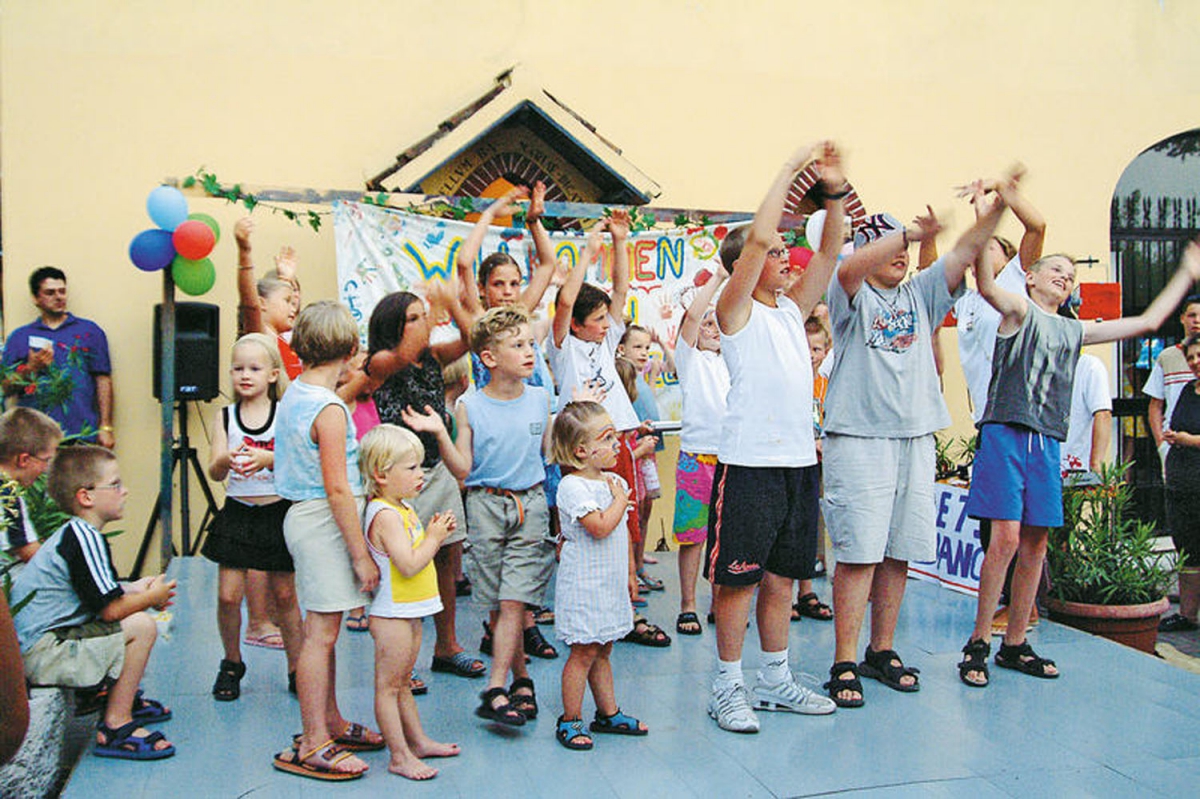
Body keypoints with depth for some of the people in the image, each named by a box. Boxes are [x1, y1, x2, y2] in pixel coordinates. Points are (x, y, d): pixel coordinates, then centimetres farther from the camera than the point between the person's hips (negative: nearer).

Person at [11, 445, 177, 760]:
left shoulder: (73, 533, 14)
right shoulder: (85, 538, -19)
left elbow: (99, 595, 26)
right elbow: (111, 610, -22)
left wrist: (133, 589, 13)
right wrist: (153, 597, -5)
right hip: (40, 654, -11)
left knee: (134, 617, 21)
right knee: (141, 627, -18)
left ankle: (122, 699, 28)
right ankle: (115, 727, -12)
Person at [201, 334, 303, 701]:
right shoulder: (225, 417, 4)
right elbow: (214, 472, -3)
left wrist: (268, 458, -29)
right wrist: (226, 459, -26)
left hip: (277, 512, -2)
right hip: (237, 513, 2)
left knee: (285, 594, 5)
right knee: (228, 595, -1)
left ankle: (296, 669, 19)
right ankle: (231, 664, 23)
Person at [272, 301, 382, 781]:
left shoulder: (293, 394, 8)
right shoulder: (329, 410, -19)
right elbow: (337, 490, -21)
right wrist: (362, 555, -18)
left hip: (304, 516, 10)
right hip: (325, 522, -10)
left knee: (322, 631, 17)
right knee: (321, 633, -2)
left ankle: (331, 724, 30)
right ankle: (312, 746, 7)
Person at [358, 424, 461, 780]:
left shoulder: (402, 508, 11)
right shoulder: (385, 514, -20)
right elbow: (409, 565, -27)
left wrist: (434, 533, 5)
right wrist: (434, 537, -14)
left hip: (408, 614, 10)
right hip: (392, 614, -10)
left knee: (403, 684, 20)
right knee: (388, 686, 1)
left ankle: (418, 741, 30)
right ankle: (399, 756, 7)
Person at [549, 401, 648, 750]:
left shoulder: (615, 481, 10)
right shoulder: (572, 486, -16)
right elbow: (601, 526, -27)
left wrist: (629, 573, 20)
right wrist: (621, 498, -13)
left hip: (611, 584, 8)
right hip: (584, 585, -8)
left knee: (602, 651, 17)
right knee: (584, 652, -1)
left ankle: (609, 714, 27)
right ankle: (570, 721, 11)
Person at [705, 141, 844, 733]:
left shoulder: (792, 309, 16)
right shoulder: (737, 311, -4)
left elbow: (829, 252, 11)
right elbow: (756, 239, -16)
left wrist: (834, 191, -1)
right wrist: (790, 169, -10)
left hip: (799, 460, 7)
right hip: (749, 463, -7)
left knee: (782, 577, 14)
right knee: (738, 578, 0)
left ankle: (775, 681, 26)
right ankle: (728, 687, 12)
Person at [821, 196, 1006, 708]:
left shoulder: (919, 293, 18)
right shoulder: (852, 294, 2)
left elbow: (965, 252, 9)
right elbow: (849, 269, -21)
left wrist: (998, 207, -4)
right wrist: (913, 232, -27)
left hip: (915, 437, 6)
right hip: (859, 439, -6)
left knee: (898, 552, 10)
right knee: (859, 552, -7)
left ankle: (882, 652, 22)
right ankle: (844, 663, -1)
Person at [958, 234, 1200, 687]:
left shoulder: (1075, 331, 22)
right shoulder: (1020, 312, 5)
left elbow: (1147, 322, 28)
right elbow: (986, 287, -18)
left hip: (1046, 444, 6)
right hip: (1005, 433, -6)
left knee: (1035, 545, 7)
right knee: (1006, 538, -13)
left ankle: (1014, 645, 18)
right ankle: (978, 644, -3)